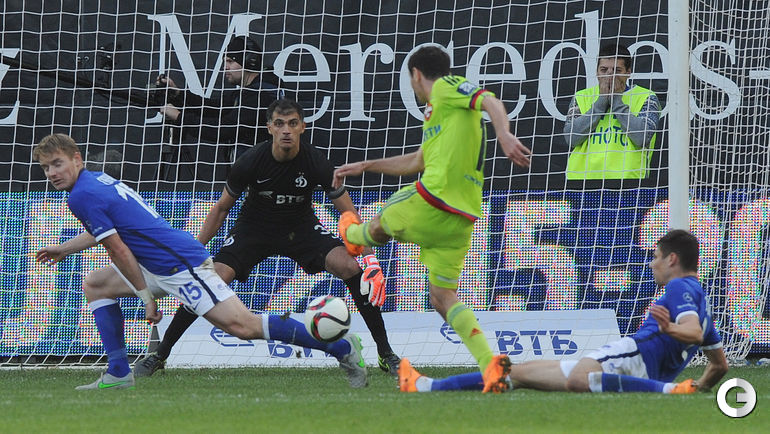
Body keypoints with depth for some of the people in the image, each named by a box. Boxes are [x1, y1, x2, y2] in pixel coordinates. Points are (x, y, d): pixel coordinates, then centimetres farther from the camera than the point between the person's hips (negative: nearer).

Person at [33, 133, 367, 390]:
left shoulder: (82, 196, -13)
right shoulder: (97, 179, 17)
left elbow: (118, 250, -14)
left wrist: (146, 296, -9)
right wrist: (64, 249, 46)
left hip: (181, 265, -11)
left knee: (242, 326, -18)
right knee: (94, 284, 17)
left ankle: (342, 347, -18)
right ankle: (118, 373, 12)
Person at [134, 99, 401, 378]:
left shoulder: (316, 163, -22)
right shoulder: (251, 162, -22)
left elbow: (350, 215, -13)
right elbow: (221, 209, -5)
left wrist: (370, 256, -24)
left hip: (301, 228, 0)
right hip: (254, 228, 0)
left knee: (350, 266, -23)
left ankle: (385, 354, -11)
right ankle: (159, 355, -10)